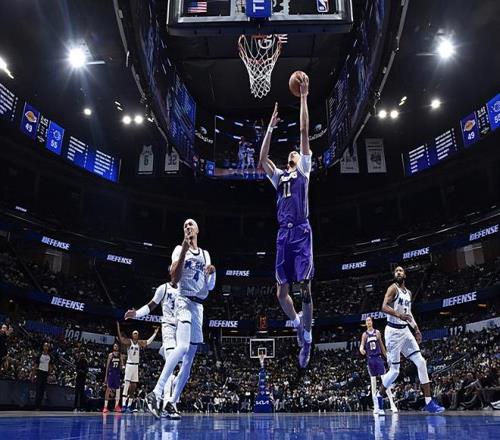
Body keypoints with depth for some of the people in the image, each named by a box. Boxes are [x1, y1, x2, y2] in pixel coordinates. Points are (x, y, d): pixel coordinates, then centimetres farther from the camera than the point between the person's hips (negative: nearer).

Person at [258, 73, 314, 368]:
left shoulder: (304, 170, 11)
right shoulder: (279, 176, 23)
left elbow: (304, 132, 6)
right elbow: (262, 159, 12)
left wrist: (303, 98, 6)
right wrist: (271, 126, 17)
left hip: (302, 232, -5)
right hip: (283, 234, 5)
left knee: (304, 286, -7)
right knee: (282, 290, 4)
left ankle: (307, 335, 8)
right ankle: (298, 323, 28)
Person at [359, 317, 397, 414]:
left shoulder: (377, 332, 6)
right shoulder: (365, 334, 6)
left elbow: (381, 345, 12)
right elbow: (362, 345, -3)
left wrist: (387, 356, 12)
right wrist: (361, 349, -27)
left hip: (378, 357, -1)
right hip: (370, 358, 1)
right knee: (373, 382, 2)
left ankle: (392, 404, -7)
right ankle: (376, 406, 5)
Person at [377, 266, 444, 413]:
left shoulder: (408, 293, 16)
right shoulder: (393, 288, -8)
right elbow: (384, 307, -21)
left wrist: (416, 329, 17)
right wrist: (399, 315, -36)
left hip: (405, 330, 7)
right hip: (393, 331, -7)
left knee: (421, 362, -2)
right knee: (394, 370, -2)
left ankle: (429, 402, 1)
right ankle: (379, 396, 20)